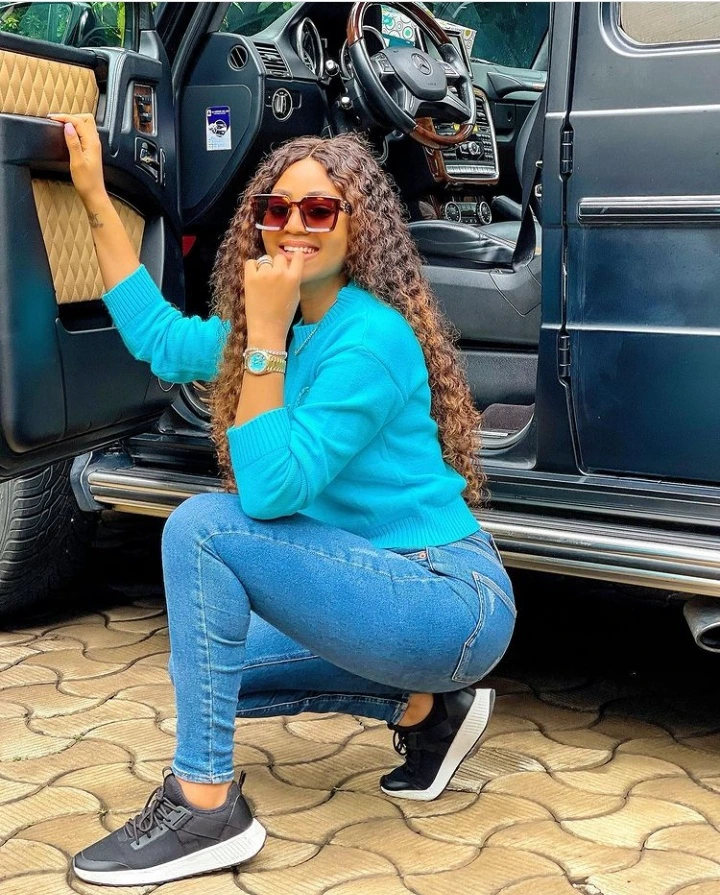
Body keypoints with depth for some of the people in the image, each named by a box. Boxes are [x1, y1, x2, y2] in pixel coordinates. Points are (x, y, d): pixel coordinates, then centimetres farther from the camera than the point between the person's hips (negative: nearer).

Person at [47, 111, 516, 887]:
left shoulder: (371, 338, -19)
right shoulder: (292, 326, 7)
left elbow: (270, 491, -24)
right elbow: (161, 338, 18)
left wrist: (264, 335, -23)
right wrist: (95, 199, 17)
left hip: (454, 601, -9)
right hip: (396, 596, 9)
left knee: (203, 526, -21)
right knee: (207, 667, 18)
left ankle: (204, 805, -16)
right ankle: (423, 707, 15)